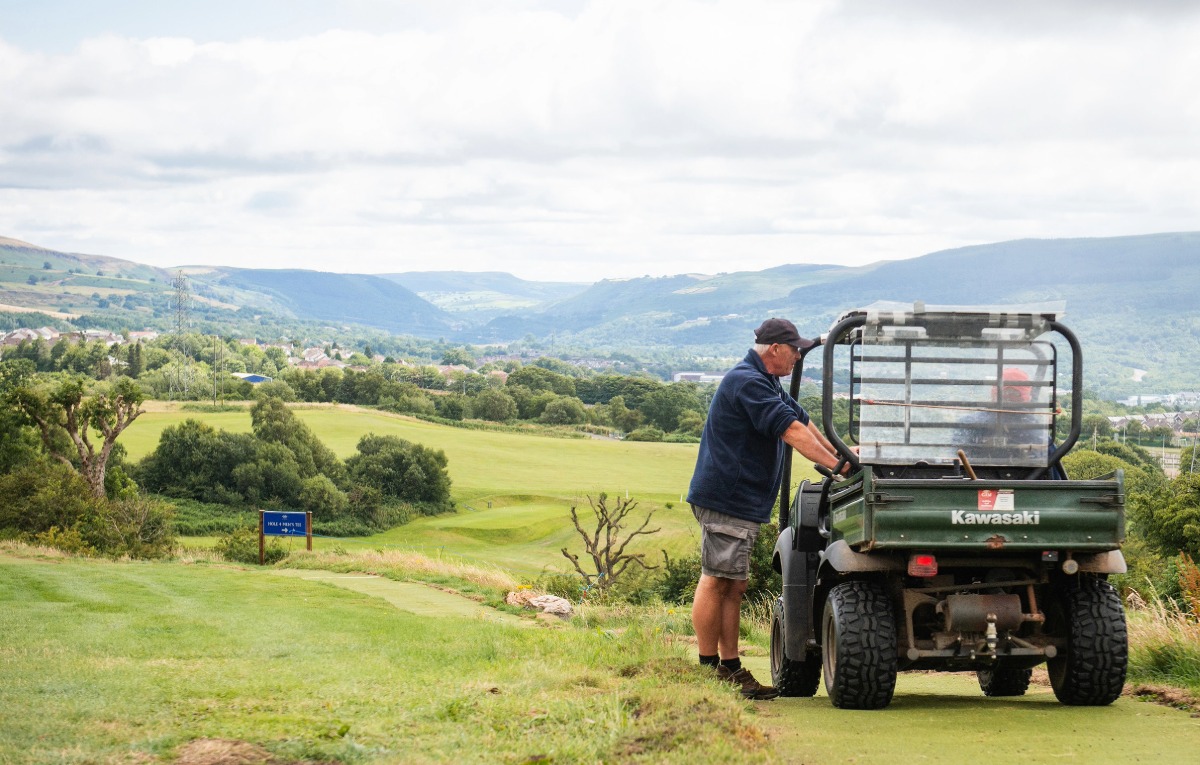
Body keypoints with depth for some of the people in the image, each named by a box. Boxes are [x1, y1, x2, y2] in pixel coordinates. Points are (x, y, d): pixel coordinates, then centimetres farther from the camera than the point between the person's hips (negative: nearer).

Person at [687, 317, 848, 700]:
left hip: (744, 503, 11)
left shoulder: (765, 383, 20)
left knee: (733, 587, 10)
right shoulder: (747, 382, -16)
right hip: (725, 497, -11)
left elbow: (802, 420, 25)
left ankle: (730, 669, 11)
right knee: (716, 581, -8)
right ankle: (708, 669, -6)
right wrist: (837, 465, -17)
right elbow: (791, 431, -19)